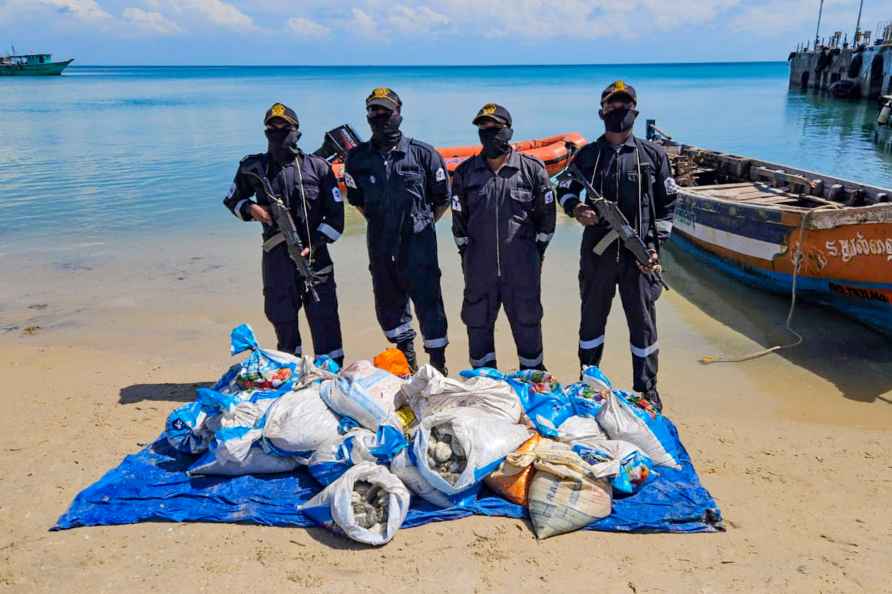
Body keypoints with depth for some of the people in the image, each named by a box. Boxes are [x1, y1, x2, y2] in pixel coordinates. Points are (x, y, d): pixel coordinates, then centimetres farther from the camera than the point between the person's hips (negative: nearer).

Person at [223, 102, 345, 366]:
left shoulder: (317, 166, 1)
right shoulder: (253, 168, 5)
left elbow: (335, 216, 1)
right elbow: (232, 200, 21)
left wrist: (313, 246, -10)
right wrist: (251, 209, -1)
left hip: (314, 255, -2)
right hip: (276, 257, 2)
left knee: (324, 318, -3)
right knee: (282, 318, 11)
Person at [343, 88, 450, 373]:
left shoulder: (423, 153, -5)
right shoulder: (358, 157, 3)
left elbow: (443, 199, 5)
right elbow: (356, 199, 17)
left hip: (418, 244, -4)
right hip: (380, 245, 4)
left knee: (428, 301, -4)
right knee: (388, 304, 13)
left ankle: (438, 363, 8)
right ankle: (406, 357, 32)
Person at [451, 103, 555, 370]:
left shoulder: (532, 169, 0)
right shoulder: (464, 172, 5)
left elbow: (546, 215, 5)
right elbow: (459, 218, 10)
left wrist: (536, 253, 4)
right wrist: (467, 255, 8)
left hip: (522, 268, -1)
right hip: (478, 268, 2)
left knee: (527, 323, 9)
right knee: (478, 325, 10)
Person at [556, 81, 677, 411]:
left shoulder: (653, 155, 3)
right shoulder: (587, 155, 5)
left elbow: (666, 204, 5)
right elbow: (564, 189, 15)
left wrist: (656, 245, -4)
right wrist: (575, 209, -7)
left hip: (639, 255, -1)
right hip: (597, 252, 1)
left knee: (643, 321, 6)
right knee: (592, 317, 12)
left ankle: (646, 388, 21)